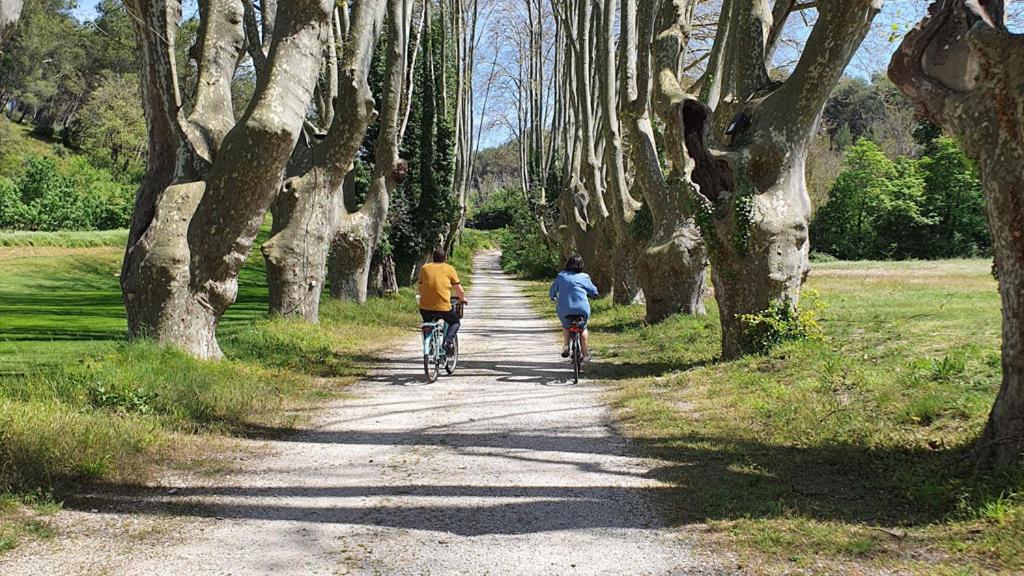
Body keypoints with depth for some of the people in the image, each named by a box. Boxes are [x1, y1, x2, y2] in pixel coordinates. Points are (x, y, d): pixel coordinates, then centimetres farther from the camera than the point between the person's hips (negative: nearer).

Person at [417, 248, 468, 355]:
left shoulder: (425, 268, 12)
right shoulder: (449, 269, 5)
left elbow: (419, 289, 19)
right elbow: (459, 290, 7)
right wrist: (462, 299, 27)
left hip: (425, 307, 3)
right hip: (443, 307, -3)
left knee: (427, 323, 32)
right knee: (455, 322, 22)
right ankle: (448, 341, -1)